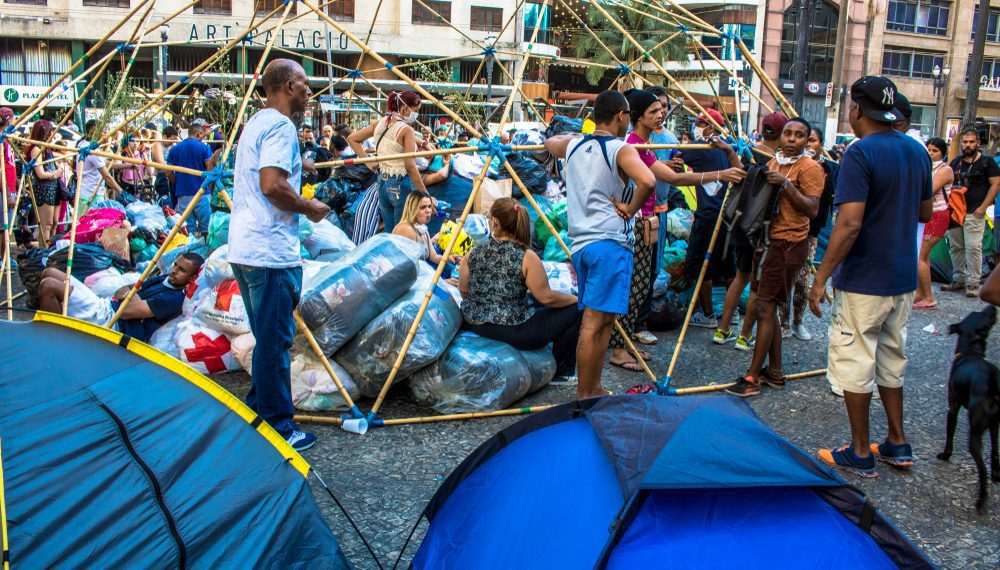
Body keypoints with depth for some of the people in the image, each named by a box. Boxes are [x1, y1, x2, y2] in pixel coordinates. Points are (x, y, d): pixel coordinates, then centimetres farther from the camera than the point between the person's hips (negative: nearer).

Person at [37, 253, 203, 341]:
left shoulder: (175, 298, -16)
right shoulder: (165, 279, 14)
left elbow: (127, 311, -21)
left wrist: (129, 292, -1)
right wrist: (129, 291, -8)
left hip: (108, 320, -10)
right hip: (105, 305, 10)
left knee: (48, 286, -18)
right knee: (49, 273, 9)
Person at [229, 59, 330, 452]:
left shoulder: (255, 122, 18)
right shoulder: (280, 126, -13)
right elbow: (272, 186, -24)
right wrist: (309, 208, -11)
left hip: (244, 247, 10)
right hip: (271, 250, -10)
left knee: (267, 336, 19)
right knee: (275, 339, -2)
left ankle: (258, 409, 27)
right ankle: (276, 423, 5)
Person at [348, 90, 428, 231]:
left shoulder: (379, 124, 7)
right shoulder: (406, 129, -14)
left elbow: (352, 139, 15)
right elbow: (410, 166, -19)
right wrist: (425, 194, -16)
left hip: (383, 183, 7)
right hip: (401, 184, -7)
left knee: (389, 233, 15)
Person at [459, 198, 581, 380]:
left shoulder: (474, 253, -1)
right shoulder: (526, 257, -14)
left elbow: (464, 292, 8)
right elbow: (546, 298, -12)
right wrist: (574, 299, 5)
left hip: (475, 326, 5)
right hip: (514, 333, -5)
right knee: (574, 310, 7)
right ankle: (560, 372, 17)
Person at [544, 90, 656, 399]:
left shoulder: (573, 146, 13)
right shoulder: (622, 150, -7)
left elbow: (550, 143, 37)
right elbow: (648, 181, -25)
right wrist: (630, 208, -10)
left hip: (579, 242, 8)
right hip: (610, 242, -8)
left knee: (596, 320, 14)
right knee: (595, 323, -6)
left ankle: (593, 390, 21)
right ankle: (584, 397, -4)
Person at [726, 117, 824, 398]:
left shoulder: (810, 168, -10)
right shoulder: (773, 162, 15)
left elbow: (812, 209, -16)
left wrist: (787, 184, -24)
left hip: (788, 245, -9)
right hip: (768, 240, 9)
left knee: (765, 307, -8)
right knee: (767, 308, 13)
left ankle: (752, 378, -3)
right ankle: (774, 372, 23)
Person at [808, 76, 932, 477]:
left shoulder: (860, 154, -18)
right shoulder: (917, 151, 6)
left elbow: (849, 224, -25)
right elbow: (925, 212, 16)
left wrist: (821, 278, -20)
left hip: (864, 281, -8)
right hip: (903, 279, 8)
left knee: (854, 363, 4)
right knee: (891, 359, 19)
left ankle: (860, 453, 13)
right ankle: (897, 444, 28)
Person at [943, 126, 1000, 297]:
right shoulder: (955, 162, 14)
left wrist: (983, 207, -10)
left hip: (974, 213, -5)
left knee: (973, 248, -9)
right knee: (955, 247, 9)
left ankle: (973, 284, -4)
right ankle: (959, 279, 20)